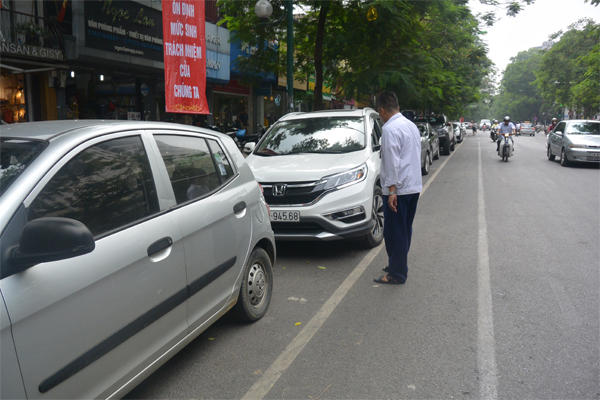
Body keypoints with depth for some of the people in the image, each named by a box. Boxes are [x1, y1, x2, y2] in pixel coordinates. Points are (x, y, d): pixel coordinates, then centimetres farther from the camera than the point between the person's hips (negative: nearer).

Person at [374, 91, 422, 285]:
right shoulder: (411, 125, 14)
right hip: (414, 186, 9)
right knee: (404, 230, 18)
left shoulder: (390, 129, -14)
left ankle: (397, 274, 5)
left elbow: (392, 162, -20)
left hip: (398, 189, -9)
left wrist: (392, 189, -20)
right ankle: (399, 265, 31)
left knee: (394, 232, -1)